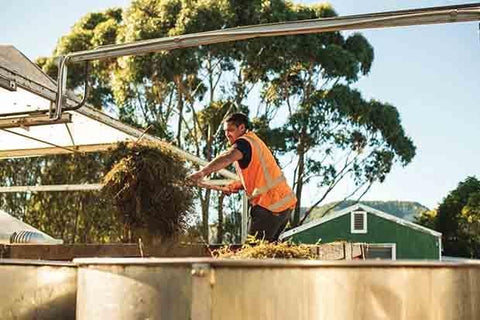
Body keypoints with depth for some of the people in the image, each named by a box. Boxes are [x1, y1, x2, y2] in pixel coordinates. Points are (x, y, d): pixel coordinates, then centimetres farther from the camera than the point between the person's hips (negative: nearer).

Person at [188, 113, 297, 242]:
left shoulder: (245, 142, -11)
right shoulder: (254, 141, 20)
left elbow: (227, 158, -34)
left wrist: (202, 172, -46)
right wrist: (235, 186, 9)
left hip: (271, 205, -10)